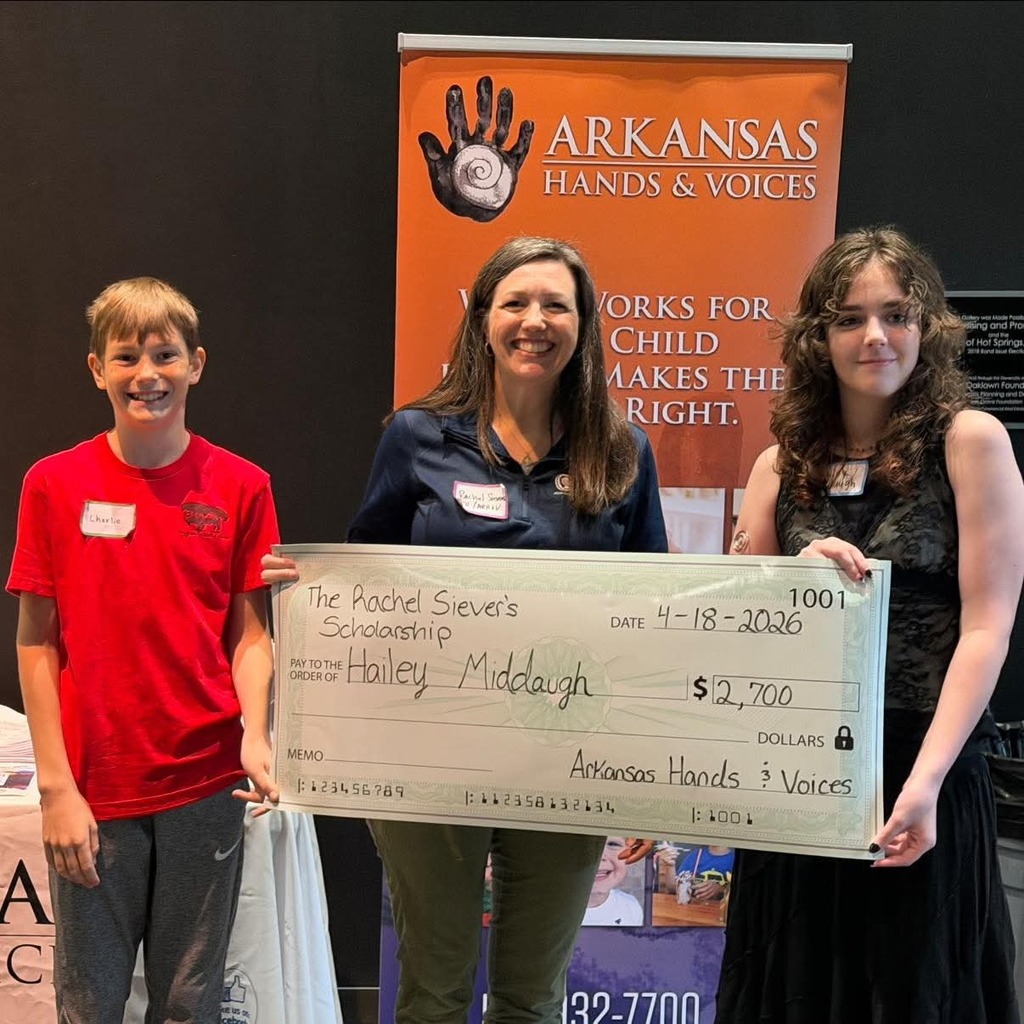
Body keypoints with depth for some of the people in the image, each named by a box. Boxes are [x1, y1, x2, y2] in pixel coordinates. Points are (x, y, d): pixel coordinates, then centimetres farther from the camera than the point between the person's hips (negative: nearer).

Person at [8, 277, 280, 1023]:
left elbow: (249, 632, 1)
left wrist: (254, 733, -15)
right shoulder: (55, 483, -2)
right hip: (93, 789, 0)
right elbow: (37, 642, -1)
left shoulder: (240, 485, -1)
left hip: (205, 786, 1)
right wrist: (56, 785, -5)